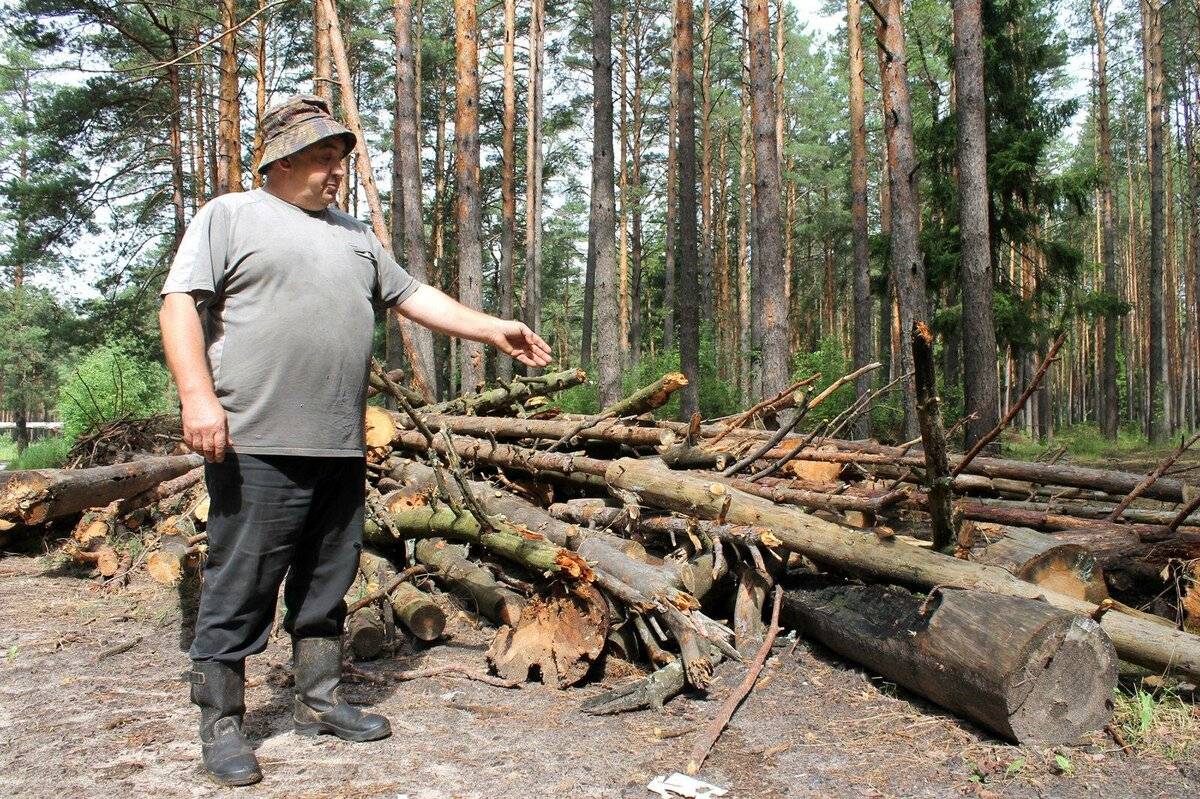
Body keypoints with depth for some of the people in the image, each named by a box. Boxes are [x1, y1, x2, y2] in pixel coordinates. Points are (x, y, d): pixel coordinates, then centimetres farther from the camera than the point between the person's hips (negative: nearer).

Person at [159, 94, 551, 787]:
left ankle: (320, 703, 27)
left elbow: (413, 296, 22)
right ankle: (222, 725, 12)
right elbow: (181, 303, -4)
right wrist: (198, 395, -16)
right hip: (257, 445, -6)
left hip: (341, 449, 6)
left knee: (326, 587, 14)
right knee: (240, 592, -1)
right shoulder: (230, 217, 4)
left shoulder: (355, 236, 22)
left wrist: (492, 330, 15)